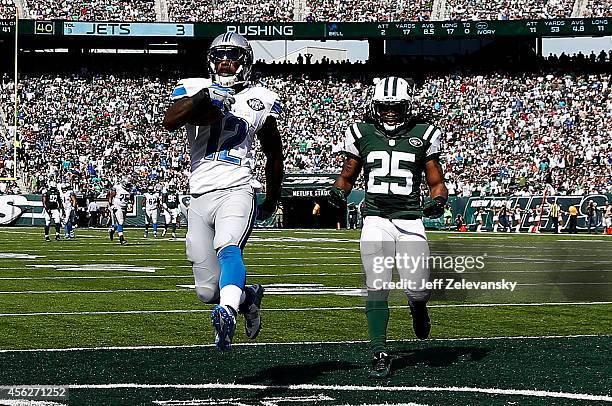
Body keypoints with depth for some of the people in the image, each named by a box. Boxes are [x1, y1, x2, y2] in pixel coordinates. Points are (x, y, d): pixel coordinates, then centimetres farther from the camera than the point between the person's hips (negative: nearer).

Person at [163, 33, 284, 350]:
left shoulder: (259, 100, 10)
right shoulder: (195, 88, 7)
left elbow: (274, 154, 22)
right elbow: (170, 122, -13)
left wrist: (272, 200, 26)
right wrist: (202, 99, -26)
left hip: (237, 191, -2)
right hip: (200, 195, 2)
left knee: (228, 249, -34)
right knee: (207, 292, 5)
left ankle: (227, 313, -56)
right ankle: (247, 297, 35)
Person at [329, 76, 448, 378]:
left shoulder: (423, 136, 7)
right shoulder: (361, 135, 8)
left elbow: (437, 183, 12)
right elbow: (347, 177, 21)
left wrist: (438, 201, -9)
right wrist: (338, 191, -1)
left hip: (411, 221, 0)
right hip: (376, 220, 0)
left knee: (416, 290, -7)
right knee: (377, 288, -11)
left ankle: (418, 307, 32)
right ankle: (379, 354, -4)